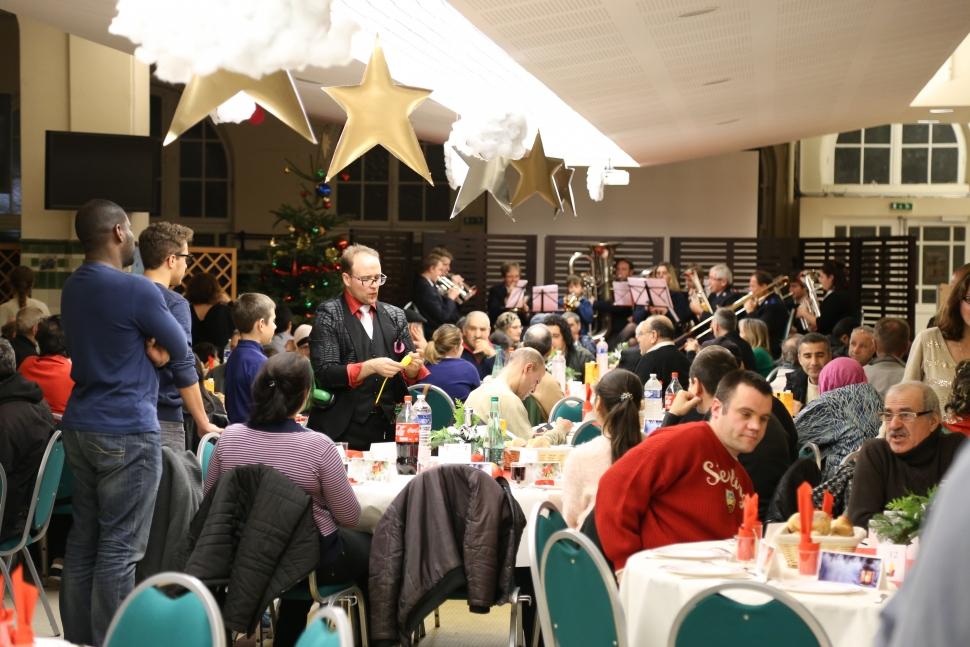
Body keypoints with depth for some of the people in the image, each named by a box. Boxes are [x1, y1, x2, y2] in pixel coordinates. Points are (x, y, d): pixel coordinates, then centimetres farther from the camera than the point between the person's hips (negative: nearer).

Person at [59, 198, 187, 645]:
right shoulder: (136, 289, -16)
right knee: (119, 547, -4)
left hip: (80, 426, 8)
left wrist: (148, 346, 2)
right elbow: (178, 342, -2)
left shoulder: (73, 287, 10)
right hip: (127, 432, -8)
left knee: (83, 539, 12)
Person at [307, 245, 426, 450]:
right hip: (342, 431, -4)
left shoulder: (395, 315, 11)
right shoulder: (328, 315, -2)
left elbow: (410, 377, 12)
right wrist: (370, 367, -21)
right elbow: (323, 373, -11)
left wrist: (413, 367, -11)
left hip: (387, 430, 4)